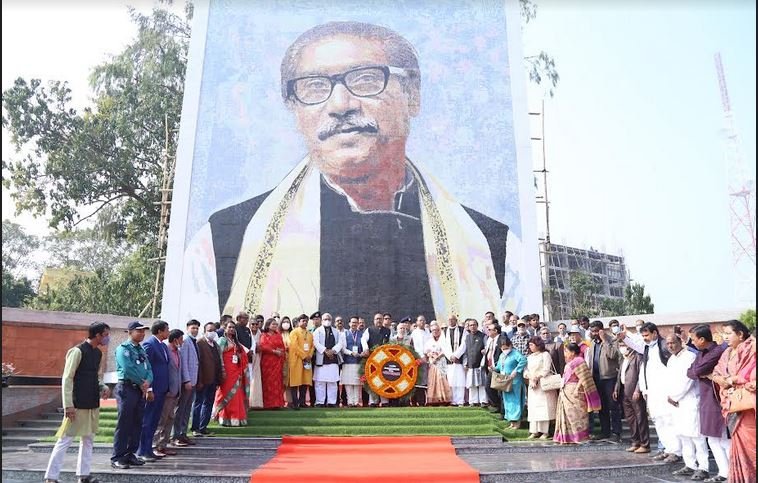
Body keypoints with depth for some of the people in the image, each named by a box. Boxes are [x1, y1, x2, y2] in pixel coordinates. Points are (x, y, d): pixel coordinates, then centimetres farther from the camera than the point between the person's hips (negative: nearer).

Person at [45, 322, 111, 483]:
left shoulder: (98, 353, 9)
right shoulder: (77, 351, -15)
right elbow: (67, 379, -15)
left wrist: (103, 387, 0)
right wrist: (68, 405, -19)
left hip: (93, 404, 8)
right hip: (77, 405, -8)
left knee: (88, 440, 13)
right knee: (65, 440, -1)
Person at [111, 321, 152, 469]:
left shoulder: (141, 349, 16)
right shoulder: (123, 349, -7)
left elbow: (149, 369, 10)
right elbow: (128, 369, -18)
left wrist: (148, 382, -9)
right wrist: (142, 383, -10)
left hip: (141, 390, 8)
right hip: (126, 388, -8)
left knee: (137, 423, 10)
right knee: (123, 424, -5)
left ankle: (130, 454, 19)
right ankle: (117, 458, 2)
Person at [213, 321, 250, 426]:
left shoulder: (236, 343, 19)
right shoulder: (222, 340, -1)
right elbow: (219, 355, -11)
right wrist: (222, 370, -19)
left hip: (237, 372, 7)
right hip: (227, 372, -6)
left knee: (237, 395, 6)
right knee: (227, 394, -5)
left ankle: (236, 418, 12)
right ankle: (226, 419, -1)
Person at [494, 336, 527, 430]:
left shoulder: (515, 353, -13)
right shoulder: (501, 355, 12)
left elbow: (523, 360, -28)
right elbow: (499, 366, 21)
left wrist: (516, 370, -27)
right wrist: (494, 369, 0)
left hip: (514, 381, -8)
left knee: (515, 400, -3)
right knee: (507, 400, 12)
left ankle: (517, 422, 7)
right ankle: (512, 422, 21)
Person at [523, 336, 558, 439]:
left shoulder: (545, 354, -1)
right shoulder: (530, 357, 18)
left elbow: (546, 370, -10)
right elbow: (526, 371, 12)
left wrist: (536, 377, -13)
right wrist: (530, 377, -7)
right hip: (532, 385, 6)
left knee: (544, 407, -6)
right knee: (533, 407, 2)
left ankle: (545, 432, -3)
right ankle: (534, 431, 5)